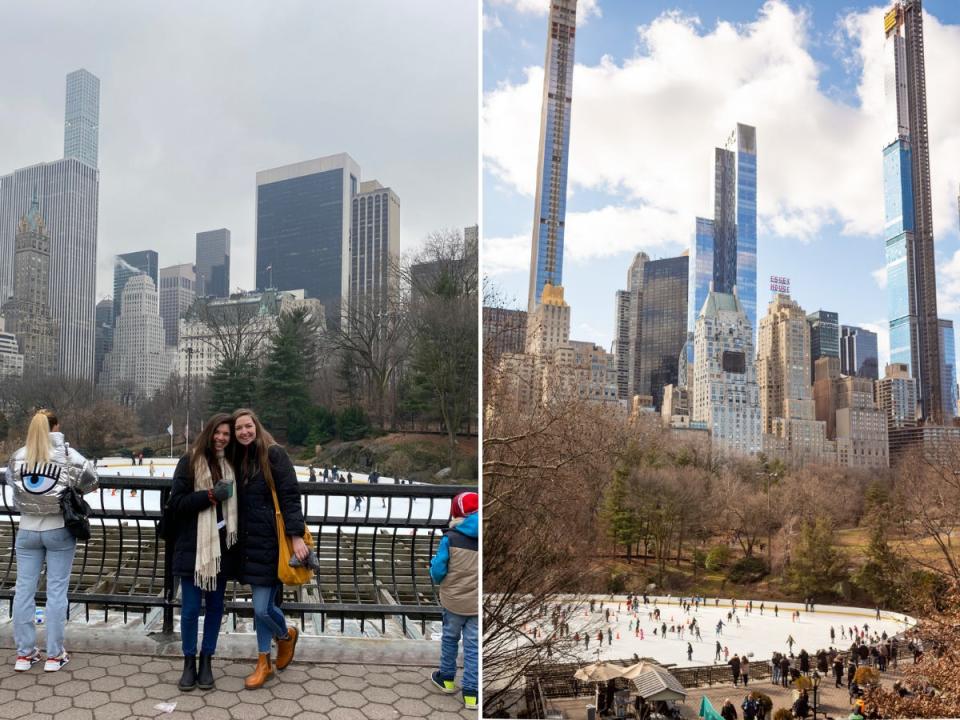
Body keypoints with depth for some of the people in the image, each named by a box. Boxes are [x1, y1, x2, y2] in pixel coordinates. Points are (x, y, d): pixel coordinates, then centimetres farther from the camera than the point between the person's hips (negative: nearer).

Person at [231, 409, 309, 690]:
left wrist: (296, 535, -20)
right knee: (261, 606, 13)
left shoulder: (274, 454, -10)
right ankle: (264, 664, 28)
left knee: (263, 608, -5)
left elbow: (290, 496, -14)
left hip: (271, 541, -6)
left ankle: (287, 634, 26)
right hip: (250, 542, 6)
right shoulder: (238, 459, 10)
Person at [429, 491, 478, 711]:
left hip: (453, 600, 0)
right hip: (477, 603, 1)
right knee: (473, 646, 9)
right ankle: (470, 693, 12)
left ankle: (447, 678, 37)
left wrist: (435, 572, 10)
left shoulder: (450, 538, -14)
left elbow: (438, 571, -11)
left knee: (450, 639, 21)